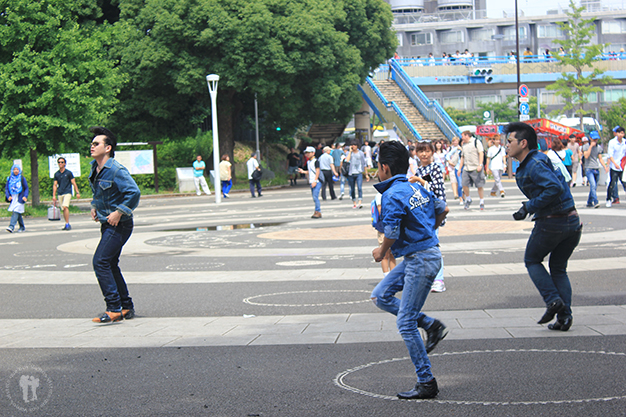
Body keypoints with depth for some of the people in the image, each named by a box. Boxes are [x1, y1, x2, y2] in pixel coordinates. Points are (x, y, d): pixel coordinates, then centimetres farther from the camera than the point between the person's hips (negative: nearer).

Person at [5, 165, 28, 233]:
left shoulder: (22, 178, 1)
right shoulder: (9, 179, 9)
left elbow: (26, 188, 4)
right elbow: (6, 188, 11)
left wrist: (25, 196, -10)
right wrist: (8, 196, -5)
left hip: (19, 198, -4)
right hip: (12, 199, 4)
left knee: (16, 212, -17)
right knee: (18, 214, 9)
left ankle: (11, 226, -25)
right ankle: (22, 227, 20)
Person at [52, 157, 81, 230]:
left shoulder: (68, 173, 1)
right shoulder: (56, 174, 11)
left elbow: (74, 183, 2)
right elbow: (55, 185, 14)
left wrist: (77, 192, -3)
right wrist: (54, 196, 8)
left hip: (67, 193, -5)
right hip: (60, 193, 5)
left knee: (65, 207, -21)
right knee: (63, 209, 5)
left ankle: (67, 224, -21)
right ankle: (67, 225, 12)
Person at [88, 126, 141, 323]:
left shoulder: (116, 170, -19)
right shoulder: (95, 168, 9)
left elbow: (134, 192, -27)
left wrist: (118, 213, -24)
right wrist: (94, 207, 15)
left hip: (119, 225, -10)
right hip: (107, 225, 10)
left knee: (100, 261, -16)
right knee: (110, 265, 13)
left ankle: (114, 309, -13)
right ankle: (126, 307, 23)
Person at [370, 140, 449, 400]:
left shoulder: (392, 195, -17)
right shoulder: (416, 187, 10)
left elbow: (391, 234, -22)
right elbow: (442, 209, 21)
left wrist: (382, 251, -2)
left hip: (421, 260, -10)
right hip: (417, 256, 10)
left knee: (406, 323, -5)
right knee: (380, 296, 15)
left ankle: (427, 383, 0)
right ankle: (431, 325, 12)